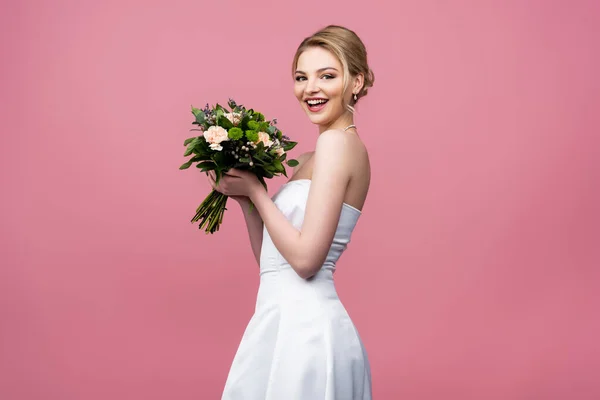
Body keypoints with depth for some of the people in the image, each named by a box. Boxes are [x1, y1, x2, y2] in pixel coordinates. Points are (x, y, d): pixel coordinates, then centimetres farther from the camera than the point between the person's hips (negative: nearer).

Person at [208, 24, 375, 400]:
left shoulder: (337, 143, -13)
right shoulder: (312, 159, 14)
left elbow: (305, 258, -20)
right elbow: (269, 257, 13)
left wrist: (255, 190, -9)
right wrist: (242, 194, 3)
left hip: (302, 328, -9)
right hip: (292, 322, 9)